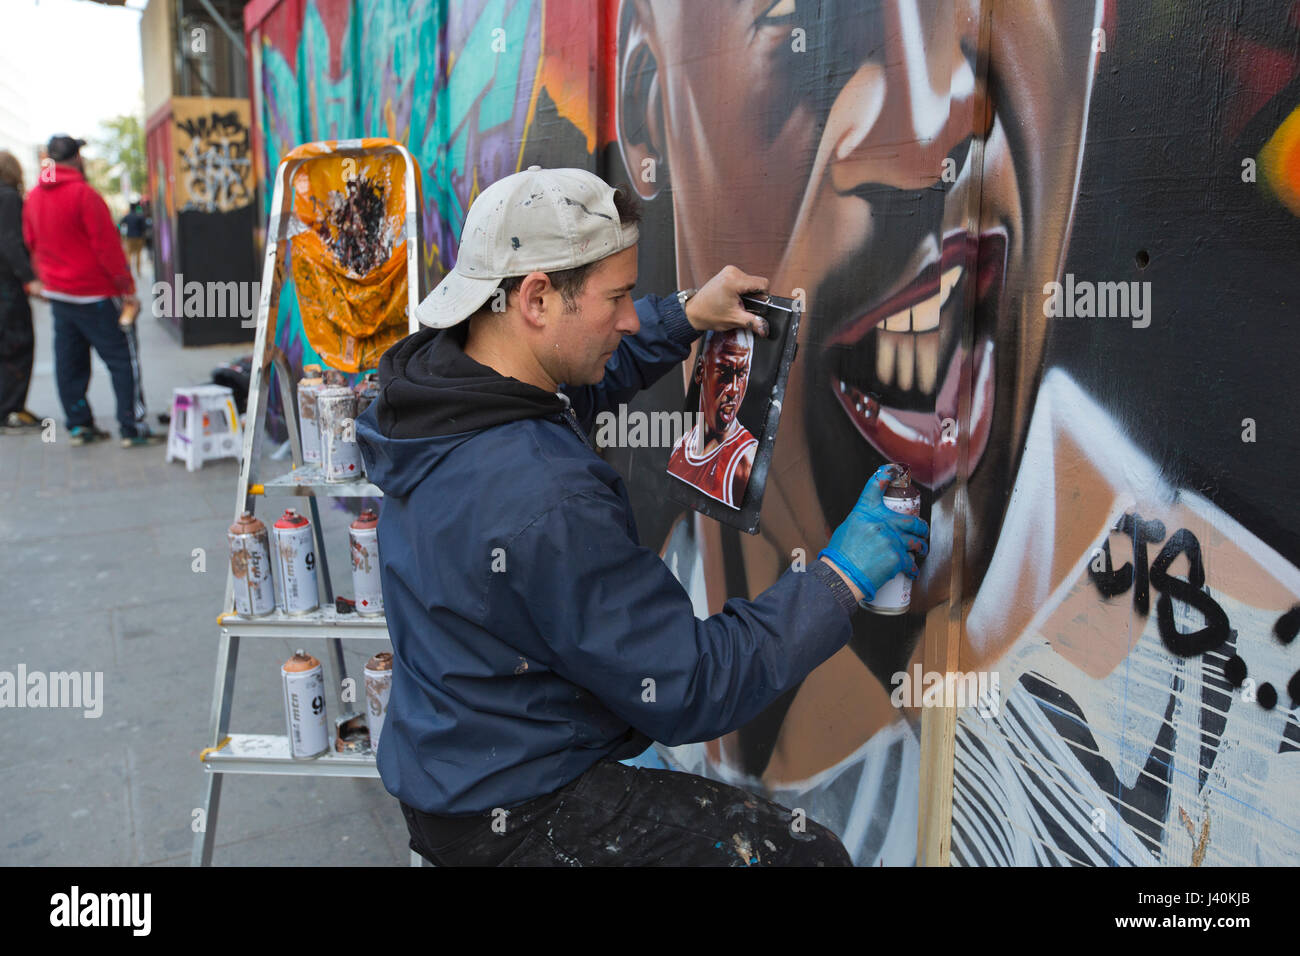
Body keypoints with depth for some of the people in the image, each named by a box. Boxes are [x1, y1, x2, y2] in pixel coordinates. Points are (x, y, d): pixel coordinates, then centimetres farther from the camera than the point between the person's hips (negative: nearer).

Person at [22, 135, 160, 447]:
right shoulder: (83, 194, -14)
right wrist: (127, 287, -9)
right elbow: (107, 246, -15)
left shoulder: (33, 198, 8)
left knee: (69, 362, 11)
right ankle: (133, 428, -5)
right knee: (122, 359, -3)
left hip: (58, 293, 7)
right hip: (95, 294, -7)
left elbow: (32, 244, 15)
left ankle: (78, 425, 16)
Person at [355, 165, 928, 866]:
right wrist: (845, 572, -19)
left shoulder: (435, 370, -6)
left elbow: (577, 380, 17)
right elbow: (689, 695, -26)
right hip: (507, 814, -9)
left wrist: (684, 316, 10)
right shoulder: (546, 505, -35)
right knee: (806, 850, -8)